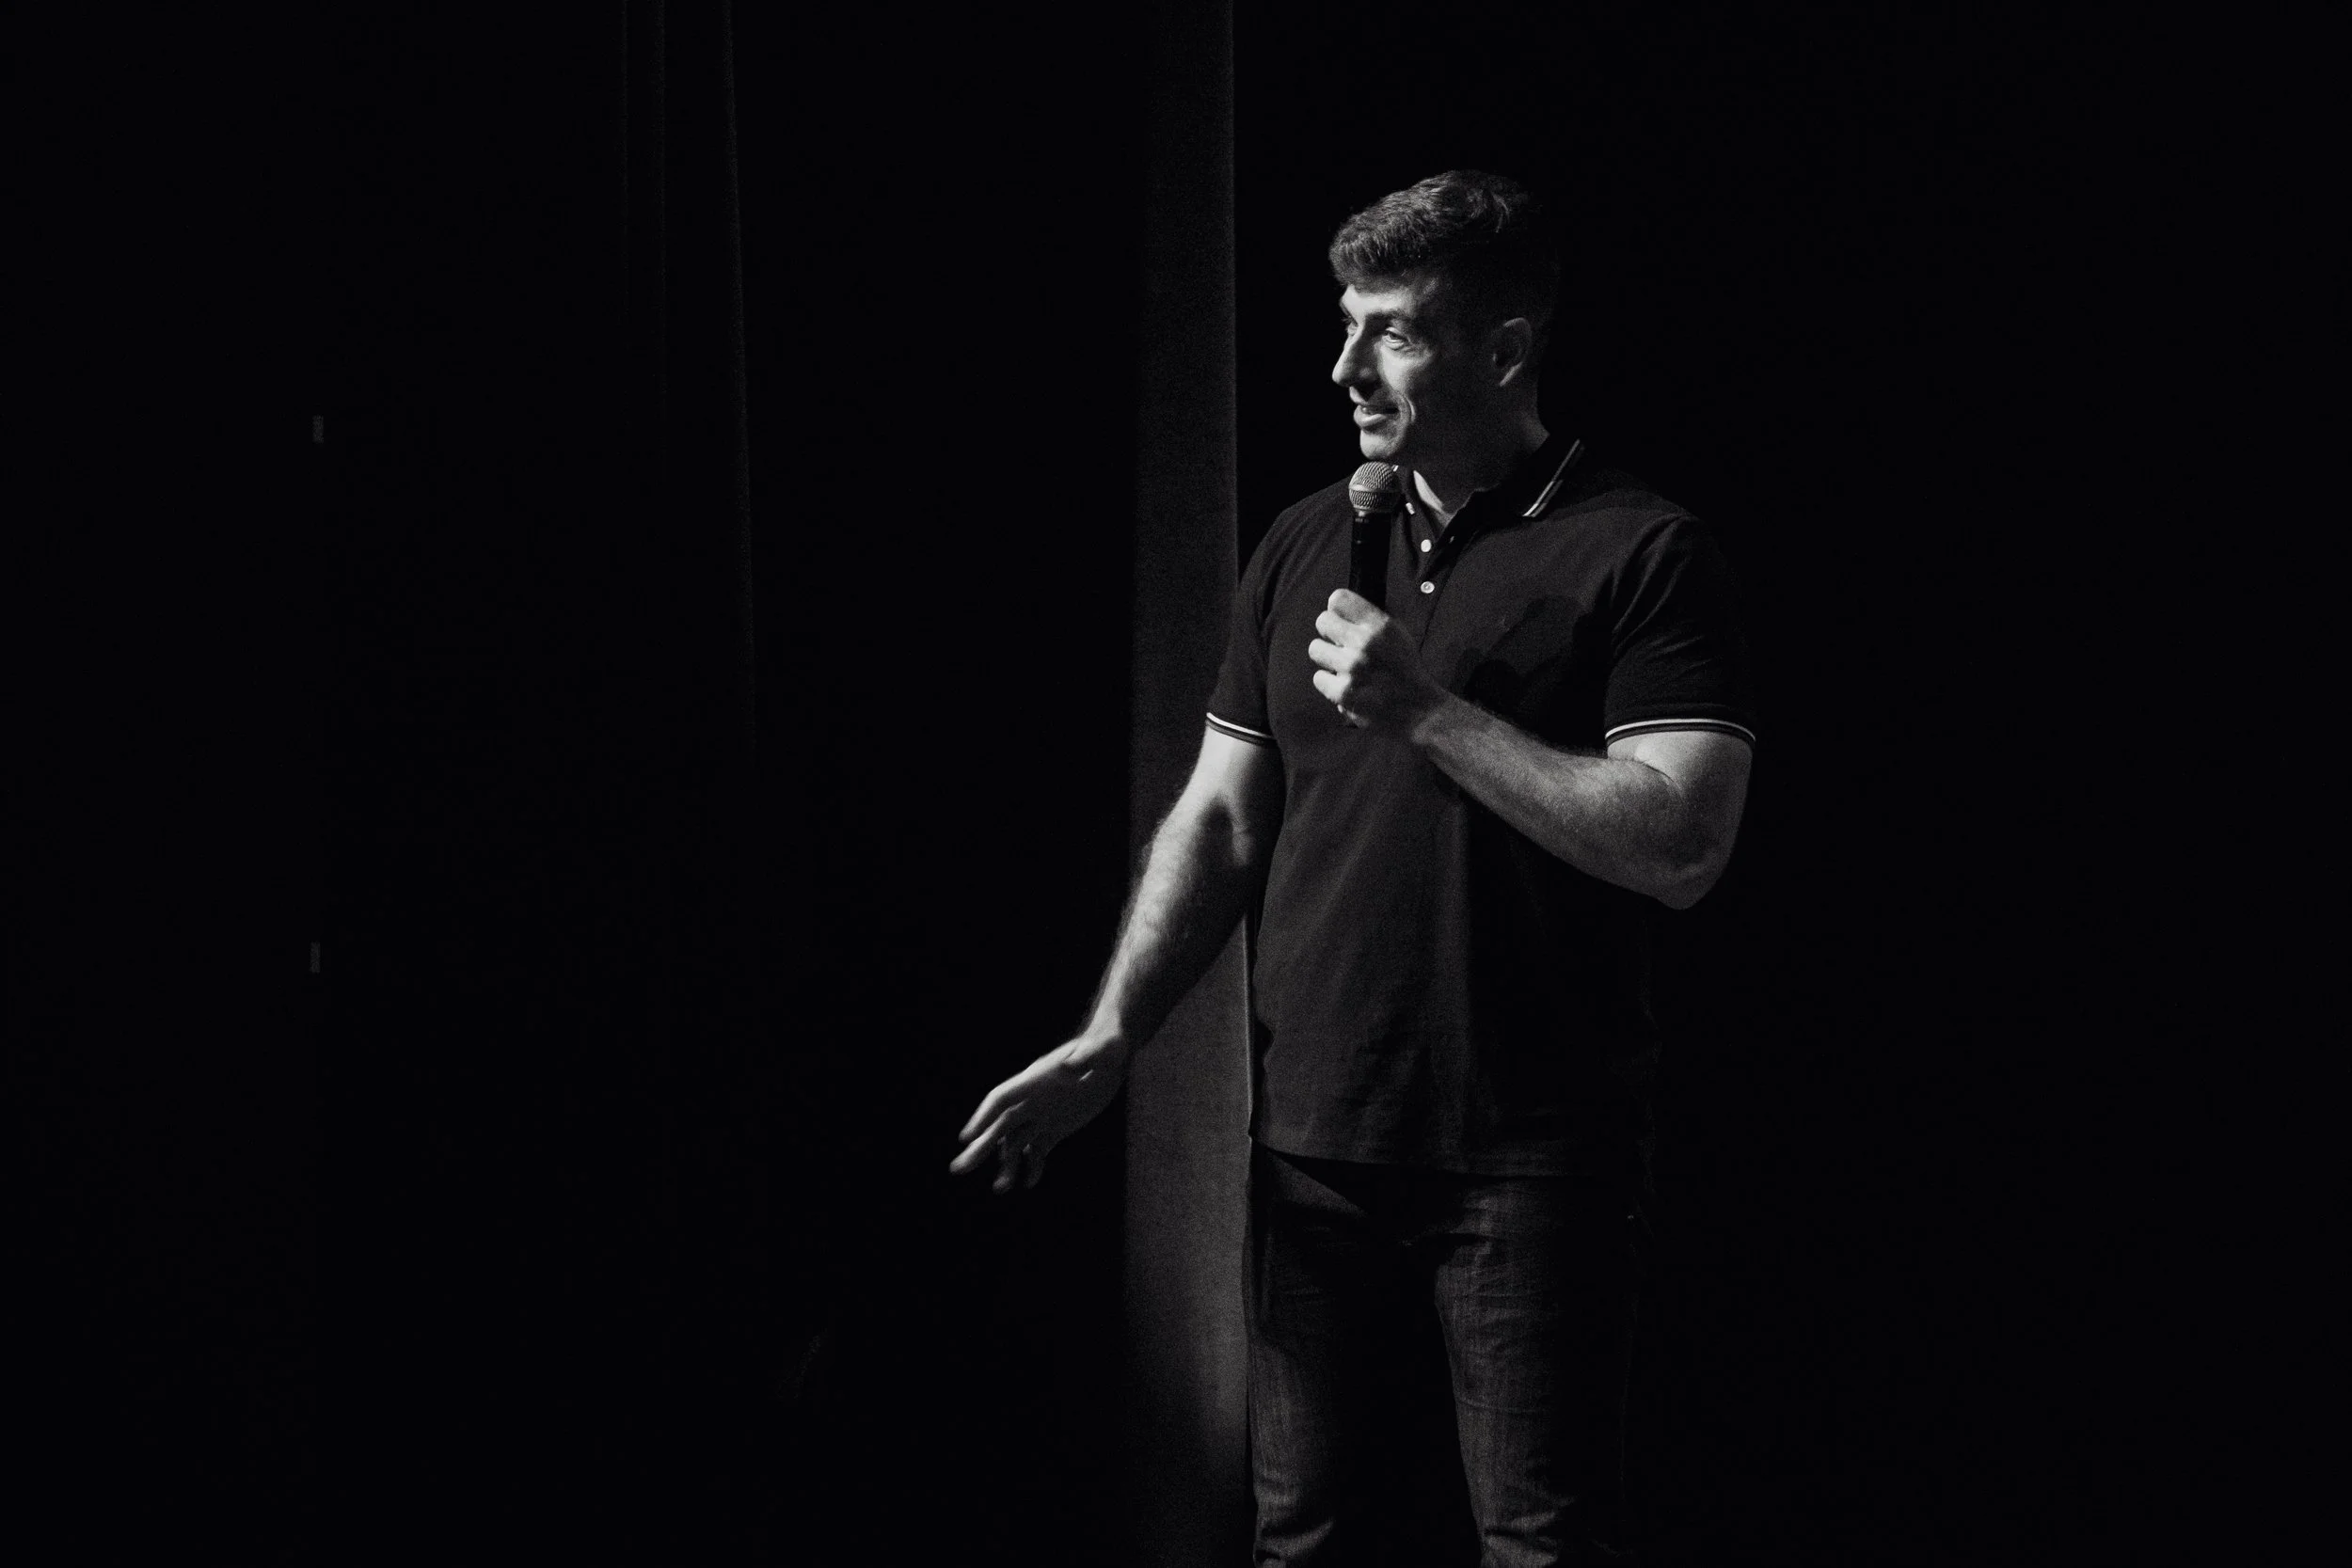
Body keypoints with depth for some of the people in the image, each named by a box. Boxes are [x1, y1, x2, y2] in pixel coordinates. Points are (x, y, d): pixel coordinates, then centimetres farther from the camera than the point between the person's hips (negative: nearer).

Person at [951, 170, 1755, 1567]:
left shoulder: (1645, 557, -8)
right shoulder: (1307, 547, 10)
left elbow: (1681, 847, -17)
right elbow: (1220, 821, 12)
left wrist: (1427, 714, -18)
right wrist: (1109, 1043, 2)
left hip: (1528, 1159, -5)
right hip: (1311, 1136, 5)